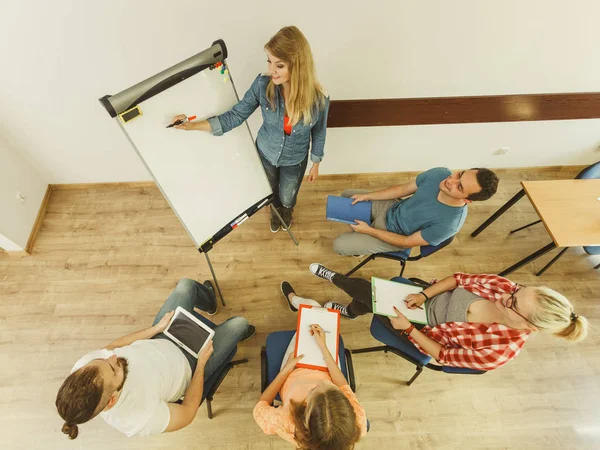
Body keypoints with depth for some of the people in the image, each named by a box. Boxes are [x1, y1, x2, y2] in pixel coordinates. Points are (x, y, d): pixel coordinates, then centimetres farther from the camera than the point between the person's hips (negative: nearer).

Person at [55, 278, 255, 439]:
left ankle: (207, 301, 43)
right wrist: (201, 363, -14)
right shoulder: (140, 419, -40)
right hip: (188, 365, -4)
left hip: (159, 341, 4)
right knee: (239, 324, 2)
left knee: (186, 284, 4)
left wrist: (157, 328, -5)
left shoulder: (84, 364, -30)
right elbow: (188, 413, -19)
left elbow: (111, 346, -5)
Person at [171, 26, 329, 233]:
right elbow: (236, 115, -17)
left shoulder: (318, 98, -29)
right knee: (272, 192, 29)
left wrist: (316, 164, 2)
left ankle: (287, 211, 64)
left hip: (294, 161, -1)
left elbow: (318, 134, -11)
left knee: (287, 198, 24)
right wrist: (195, 125, -26)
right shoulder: (262, 85, -26)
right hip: (265, 153, 1)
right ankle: (275, 211, 66)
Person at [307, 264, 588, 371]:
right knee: (371, 292, 2)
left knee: (367, 293, -5)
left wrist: (408, 328, -25)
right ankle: (348, 311, 44)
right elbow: (460, 279, -11)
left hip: (424, 332, -4)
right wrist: (423, 295, -22)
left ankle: (334, 278, 34)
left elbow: (443, 355, -22)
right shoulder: (506, 287, -22)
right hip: (432, 297, 4)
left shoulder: (501, 351, -33)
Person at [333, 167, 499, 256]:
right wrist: (366, 196, -9)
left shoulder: (449, 223, -36)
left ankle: (363, 242, 27)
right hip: (391, 208, 6)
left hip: (394, 235, -5)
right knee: (346, 195, 14)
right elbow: (404, 189, -5)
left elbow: (408, 242, -23)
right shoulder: (440, 174, -22)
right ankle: (360, 230, 36)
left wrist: (369, 231, -19)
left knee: (338, 245, -9)